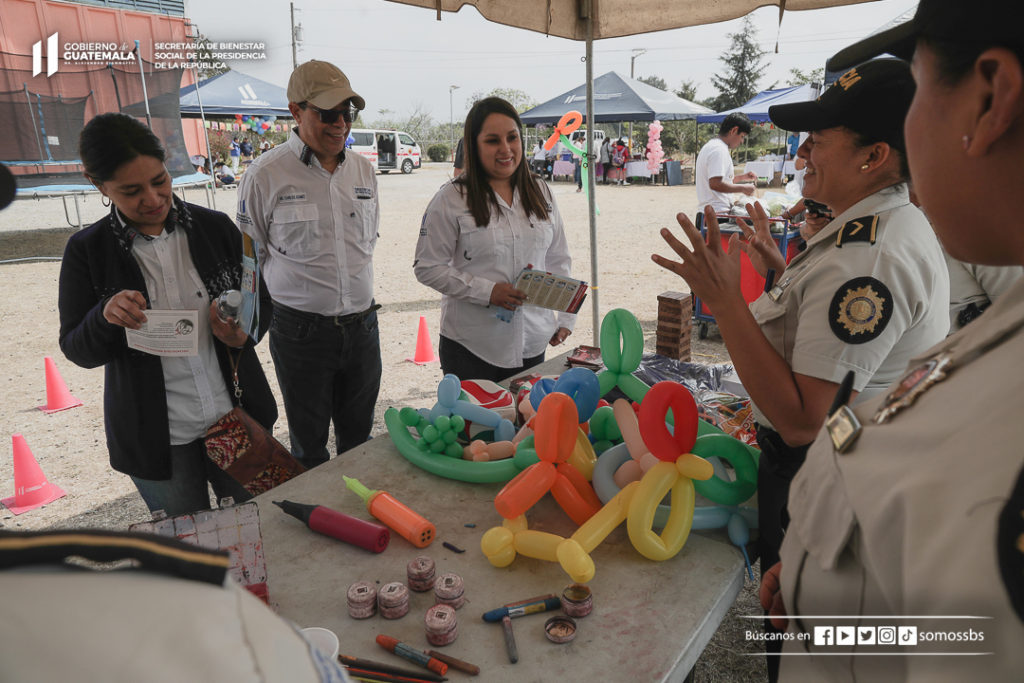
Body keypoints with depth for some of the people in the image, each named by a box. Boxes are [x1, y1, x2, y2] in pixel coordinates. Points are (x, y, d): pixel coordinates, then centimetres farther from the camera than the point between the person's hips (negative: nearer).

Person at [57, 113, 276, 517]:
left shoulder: (214, 227, -3)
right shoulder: (86, 251, -5)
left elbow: (261, 299, 7)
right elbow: (77, 350, -2)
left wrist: (244, 329, -15)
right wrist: (105, 316, -23)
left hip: (237, 417, 1)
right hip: (156, 437, -1)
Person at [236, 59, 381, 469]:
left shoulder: (363, 170, 6)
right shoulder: (266, 174, -9)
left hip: (362, 324, 4)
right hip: (301, 329, -4)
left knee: (360, 438, 18)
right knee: (309, 446, 12)